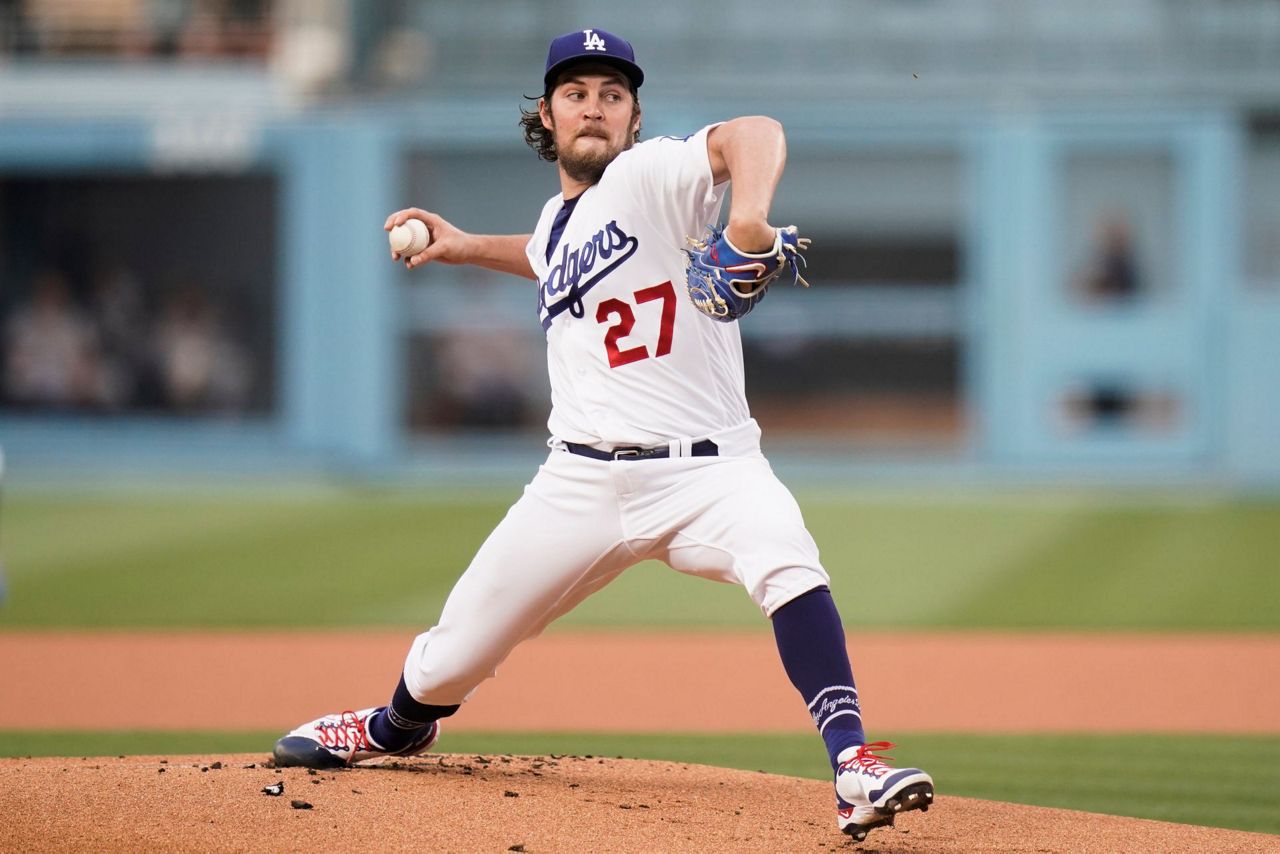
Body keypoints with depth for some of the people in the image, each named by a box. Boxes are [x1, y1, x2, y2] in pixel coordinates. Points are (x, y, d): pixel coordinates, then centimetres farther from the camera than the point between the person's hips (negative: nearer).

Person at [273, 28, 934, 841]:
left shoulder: (652, 174, -7)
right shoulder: (559, 219, 14)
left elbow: (754, 133, -28)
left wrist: (749, 214, -47)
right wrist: (470, 248, 29)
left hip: (707, 467, -6)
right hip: (584, 483, 6)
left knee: (787, 562, -37)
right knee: (452, 659, 9)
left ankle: (855, 768, -39)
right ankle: (397, 728, 43)